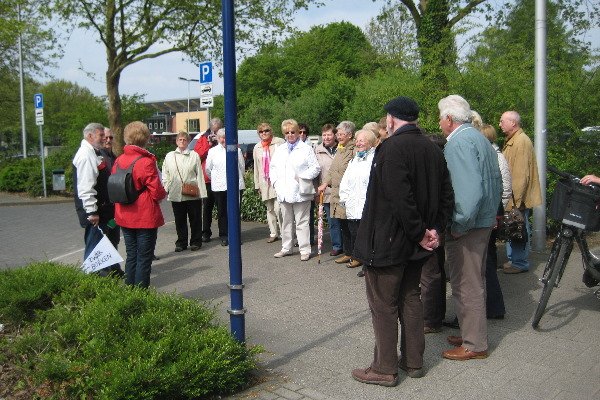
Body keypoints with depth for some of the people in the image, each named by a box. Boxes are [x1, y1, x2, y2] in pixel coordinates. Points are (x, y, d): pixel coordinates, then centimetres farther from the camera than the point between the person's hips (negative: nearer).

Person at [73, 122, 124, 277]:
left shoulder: (96, 153, 14)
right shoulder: (86, 155, -18)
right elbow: (85, 187, -25)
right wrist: (92, 212, -26)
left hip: (105, 208, 11)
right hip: (95, 211, -11)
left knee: (111, 241, 20)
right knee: (95, 245, -2)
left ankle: (113, 270, 33)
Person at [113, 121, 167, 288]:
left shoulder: (118, 161, 2)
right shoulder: (146, 162, -17)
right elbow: (157, 191, -16)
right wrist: (163, 194, 4)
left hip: (125, 217, 6)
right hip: (146, 218, -6)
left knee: (131, 256, 16)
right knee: (144, 259, 2)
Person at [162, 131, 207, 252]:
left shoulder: (194, 155, 4)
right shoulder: (169, 156, 11)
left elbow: (199, 174, 2)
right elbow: (165, 175, 14)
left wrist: (201, 192, -3)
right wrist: (166, 190, 4)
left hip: (193, 194, -2)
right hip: (176, 195, 2)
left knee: (195, 219, 5)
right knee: (179, 220, 8)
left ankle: (196, 242, 16)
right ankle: (181, 242, 18)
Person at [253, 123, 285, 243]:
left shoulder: (280, 143, -2)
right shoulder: (257, 148, 14)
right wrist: (257, 184, 16)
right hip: (265, 182, 5)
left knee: (278, 208, -14)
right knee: (269, 209, 10)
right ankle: (273, 233, 18)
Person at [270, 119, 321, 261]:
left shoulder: (306, 149, -1)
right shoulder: (280, 150, 15)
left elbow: (315, 168, -5)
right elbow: (273, 167, 18)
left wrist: (301, 177, -13)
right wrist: (275, 181, 3)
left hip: (300, 192, -5)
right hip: (284, 192, 5)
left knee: (302, 222, -2)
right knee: (286, 222, 14)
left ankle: (305, 250, 3)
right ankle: (286, 248, 24)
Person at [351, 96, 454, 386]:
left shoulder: (392, 148, -18)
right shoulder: (432, 149, 7)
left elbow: (400, 198, -26)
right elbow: (445, 195, 9)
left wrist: (419, 233, -16)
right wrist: (433, 229, 3)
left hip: (387, 242, -8)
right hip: (414, 245, 8)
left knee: (383, 303, 3)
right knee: (410, 298, 18)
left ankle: (385, 368, 12)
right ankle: (413, 362, 28)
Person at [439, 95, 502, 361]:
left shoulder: (458, 142, -17)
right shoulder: (479, 138, 14)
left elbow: (469, 189, -27)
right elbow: (496, 181, 19)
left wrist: (460, 225, -20)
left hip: (467, 227, -10)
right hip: (484, 222, 10)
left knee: (466, 286, 0)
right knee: (474, 282, 19)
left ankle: (474, 345, 10)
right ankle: (471, 333, 32)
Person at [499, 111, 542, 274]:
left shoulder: (522, 141, -18)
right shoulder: (511, 141, 15)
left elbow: (522, 174, -23)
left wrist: (516, 199, -24)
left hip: (518, 198, -10)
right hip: (511, 197, 10)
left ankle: (520, 263, 10)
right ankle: (513, 259, 27)